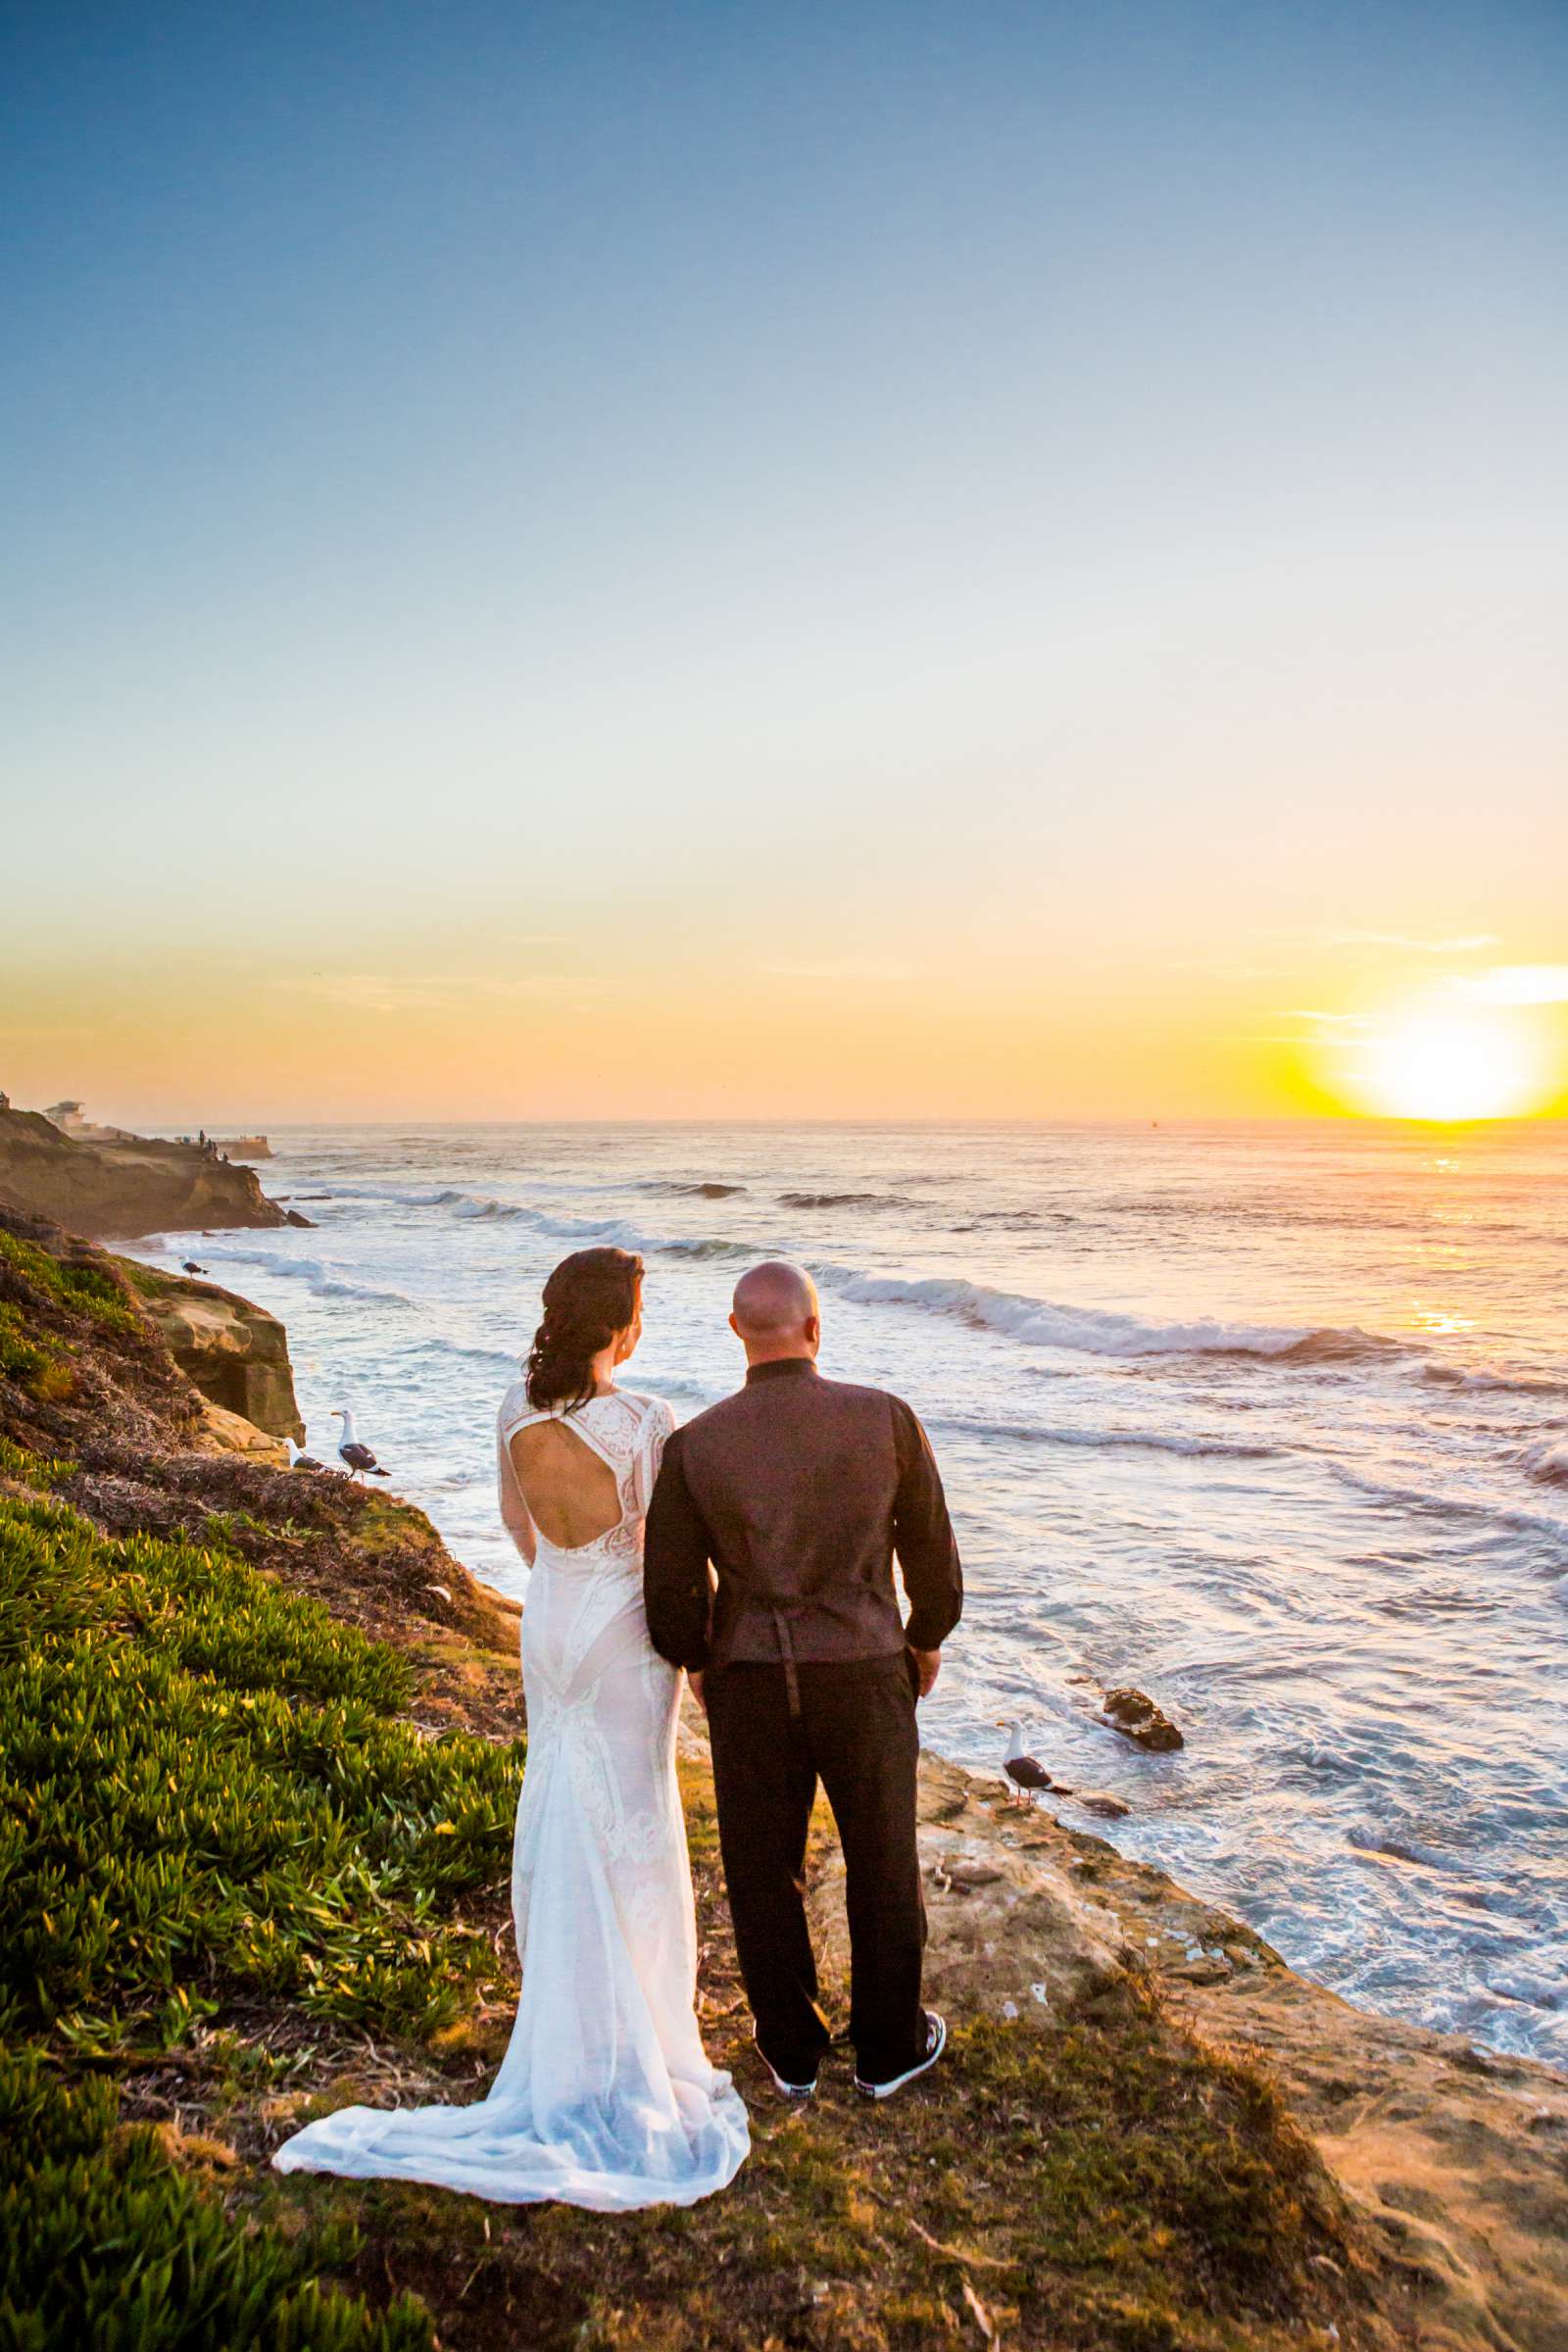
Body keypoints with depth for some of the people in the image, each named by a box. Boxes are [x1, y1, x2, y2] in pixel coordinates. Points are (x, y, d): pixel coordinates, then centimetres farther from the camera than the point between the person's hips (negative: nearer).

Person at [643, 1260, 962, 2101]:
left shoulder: (695, 1443, -12)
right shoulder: (884, 1418, -12)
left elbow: (669, 1590, -7)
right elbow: (932, 1550, -3)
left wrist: (695, 1661, 14)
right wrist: (928, 1636, 16)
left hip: (750, 1686, 1)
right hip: (863, 1679, 0)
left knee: (764, 1868, 20)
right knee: (882, 1865, 20)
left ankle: (791, 2049, 38)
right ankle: (889, 2047, 37)